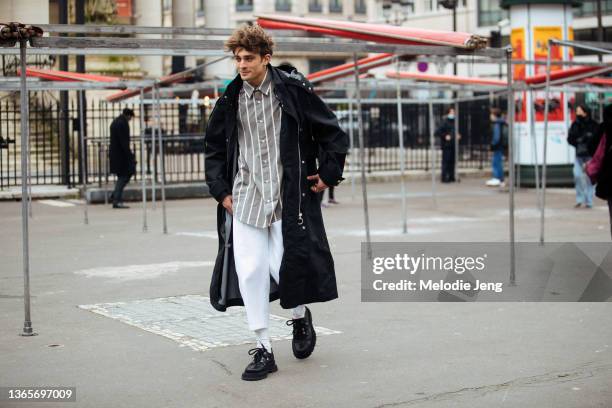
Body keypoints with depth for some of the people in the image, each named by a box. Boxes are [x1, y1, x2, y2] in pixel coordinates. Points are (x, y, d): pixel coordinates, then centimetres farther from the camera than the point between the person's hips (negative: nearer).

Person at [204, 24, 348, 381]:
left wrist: (329, 174, 0)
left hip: (288, 197, -3)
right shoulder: (230, 100, 5)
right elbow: (214, 149, 17)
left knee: (285, 266, -3)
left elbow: (334, 134, 2)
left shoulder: (294, 90, -6)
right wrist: (221, 189, 9)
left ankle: (300, 317, 31)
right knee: (249, 271, -5)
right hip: (246, 199, 3)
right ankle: (264, 351, 6)